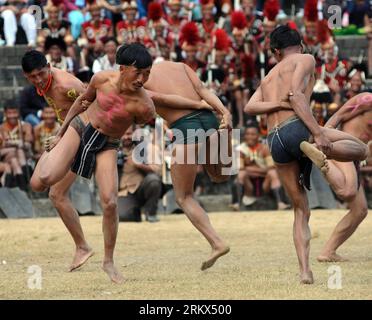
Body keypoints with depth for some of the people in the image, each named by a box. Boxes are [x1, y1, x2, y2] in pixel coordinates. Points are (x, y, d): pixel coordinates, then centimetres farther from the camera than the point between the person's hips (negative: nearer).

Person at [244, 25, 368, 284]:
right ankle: (314, 147, -17)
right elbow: (296, 95, -8)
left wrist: (281, 104, -2)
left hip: (274, 142, 6)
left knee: (301, 211, 13)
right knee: (361, 149, 10)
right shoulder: (306, 60, 12)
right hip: (296, 127, -6)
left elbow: (250, 107, 10)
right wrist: (319, 133, -15)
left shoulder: (269, 78, 31)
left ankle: (305, 271, -5)